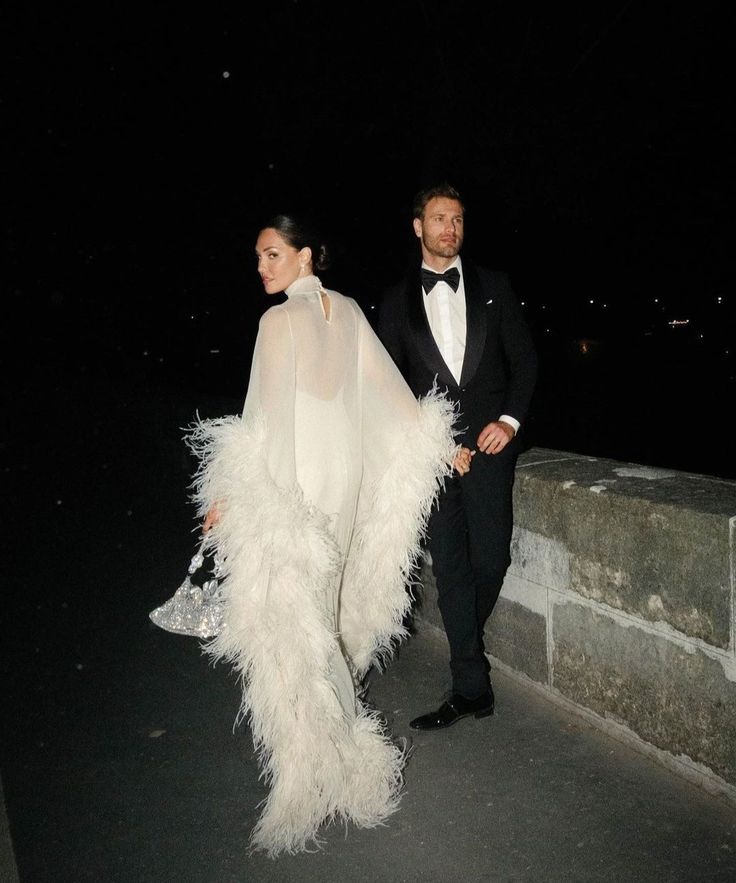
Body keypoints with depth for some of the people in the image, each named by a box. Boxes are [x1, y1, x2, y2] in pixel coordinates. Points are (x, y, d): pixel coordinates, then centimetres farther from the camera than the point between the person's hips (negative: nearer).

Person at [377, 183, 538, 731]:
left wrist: (510, 419, -5)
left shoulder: (494, 286, 9)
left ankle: (468, 641, 31)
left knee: (490, 558, 0)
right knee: (450, 566, -1)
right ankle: (472, 688, 8)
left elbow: (524, 358, 8)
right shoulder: (397, 300, 10)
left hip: (488, 441, 0)